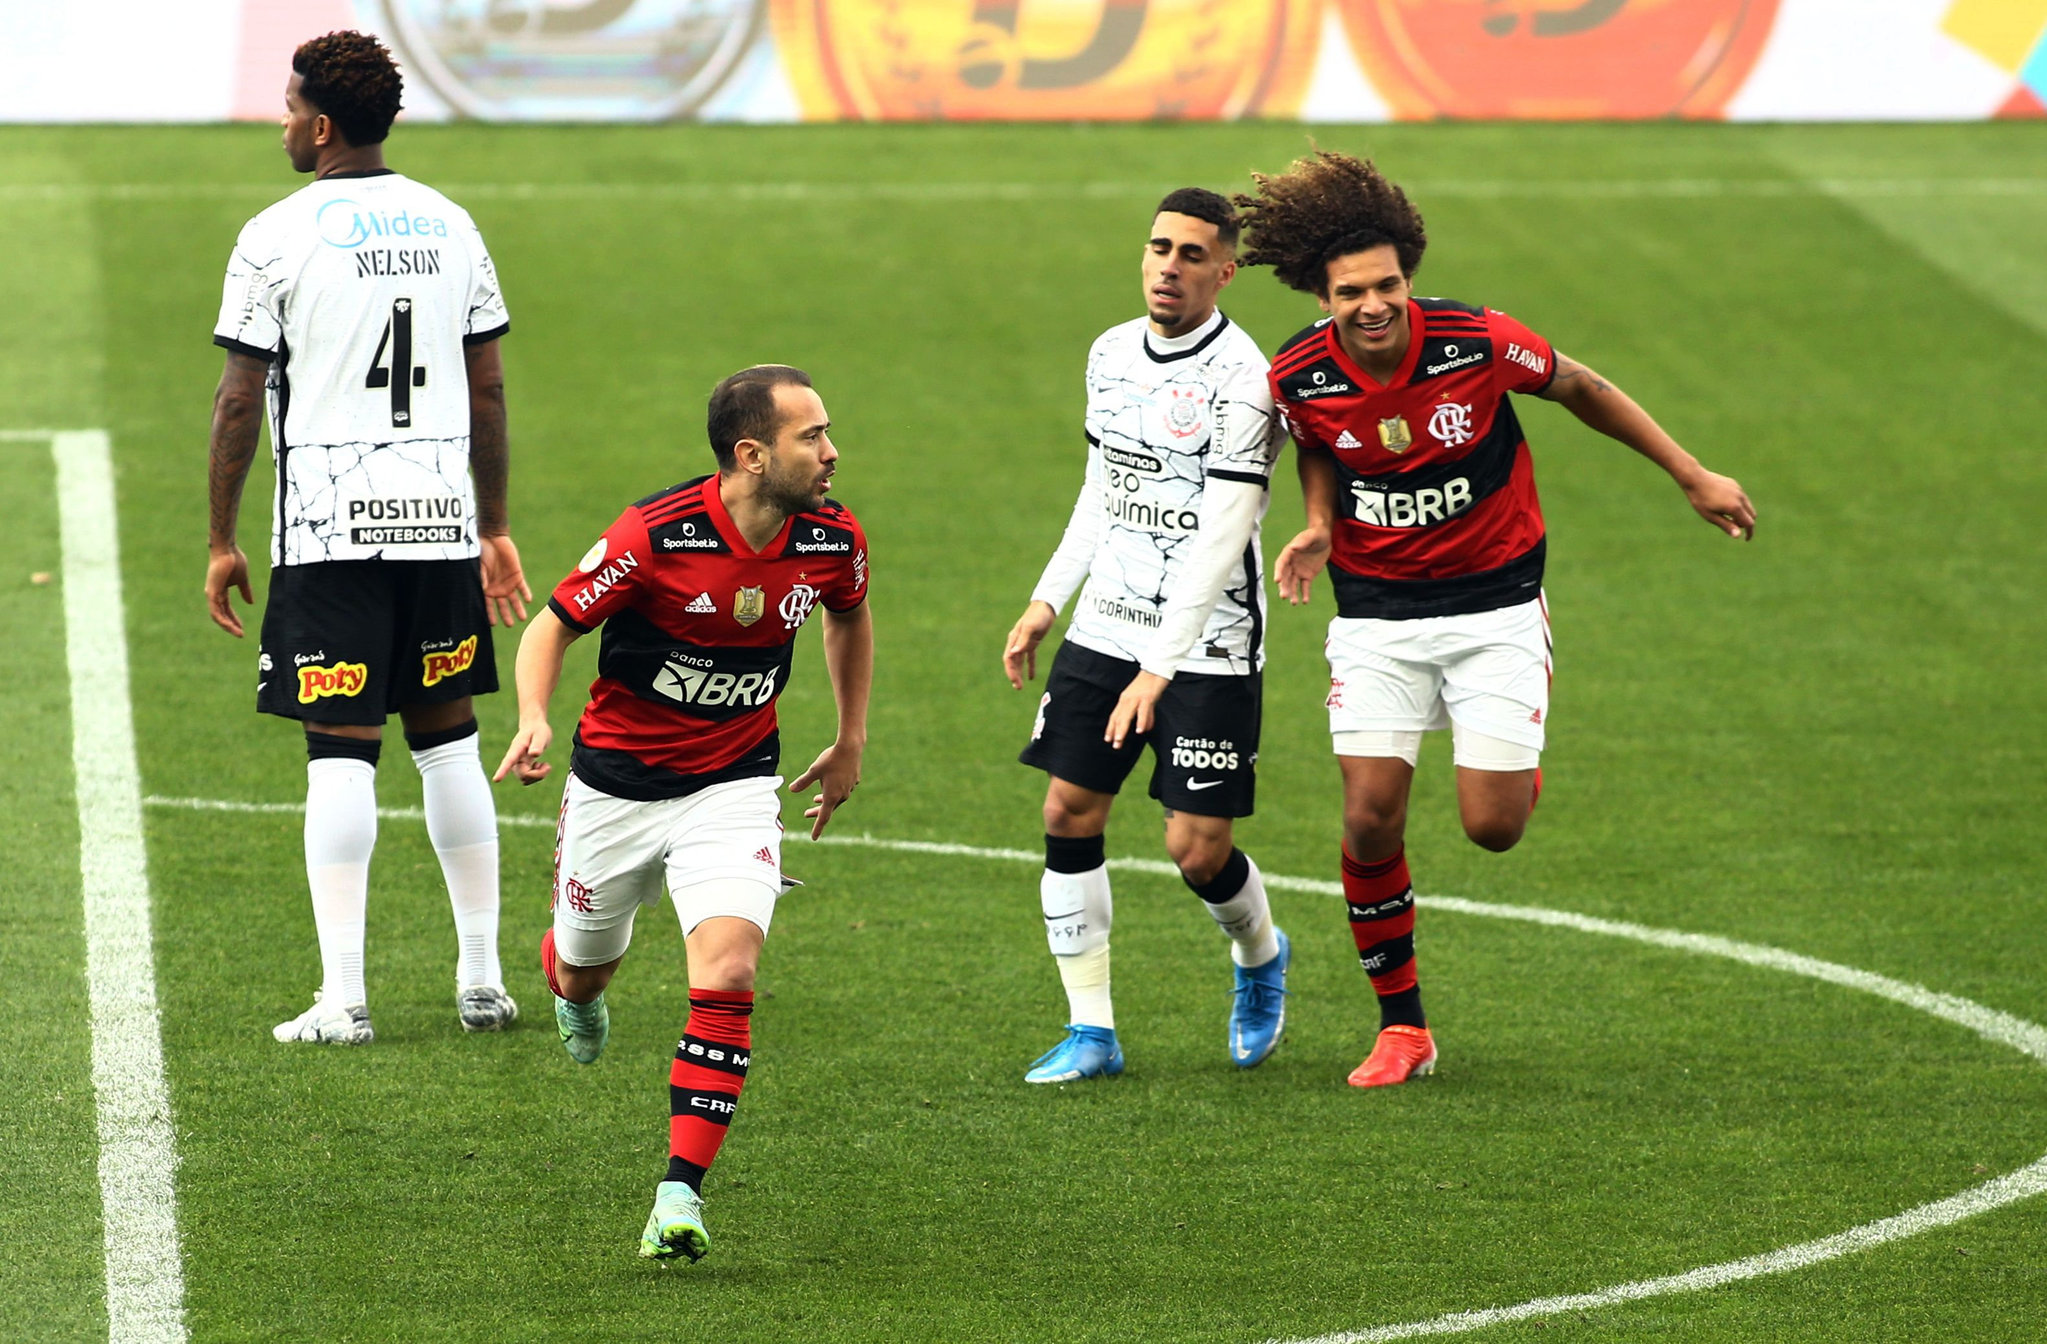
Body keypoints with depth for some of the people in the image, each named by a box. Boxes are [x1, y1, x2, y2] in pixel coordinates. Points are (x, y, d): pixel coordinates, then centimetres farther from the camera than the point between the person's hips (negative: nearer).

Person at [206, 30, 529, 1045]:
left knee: (341, 752, -4)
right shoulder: (450, 227, 8)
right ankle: (482, 979, 15)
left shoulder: (278, 237, -7)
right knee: (448, 737, 13)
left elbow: (238, 402, -6)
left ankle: (342, 998, -6)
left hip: (331, 530, -4)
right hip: (440, 517, 4)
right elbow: (487, 393, 11)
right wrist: (494, 530, 19)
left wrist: (221, 542, 2)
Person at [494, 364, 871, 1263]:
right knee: (583, 969, 18)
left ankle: (681, 1192, -18)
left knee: (728, 970, -21)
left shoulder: (834, 542, -10)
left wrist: (851, 740, 17)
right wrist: (534, 721, -30)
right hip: (615, 784, -1)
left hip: (731, 790, 1)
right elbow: (553, 625, -13)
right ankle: (574, 992, 60)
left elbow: (849, 615, 15)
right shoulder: (654, 536, -24)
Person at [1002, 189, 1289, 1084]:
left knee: (1197, 849, -5)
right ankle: (1090, 1032, 7)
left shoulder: (1241, 379, -16)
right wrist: (1047, 601, 16)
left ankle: (1259, 957, 29)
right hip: (1104, 631, 6)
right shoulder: (1112, 354, 8)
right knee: (1069, 815, -2)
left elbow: (1220, 539, -20)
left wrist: (1159, 670, -23)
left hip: (1206, 648, -6)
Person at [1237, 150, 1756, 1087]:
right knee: (1370, 821, -6)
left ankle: (1519, 763, 30)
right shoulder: (1298, 378, -14)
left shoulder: (1479, 342, -21)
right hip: (1376, 613, 2)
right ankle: (1401, 1026, 11)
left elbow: (1581, 390, -1)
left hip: (1493, 601, -2)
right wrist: (1317, 525, -8)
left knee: (1492, 827, -9)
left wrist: (1693, 477, 4)